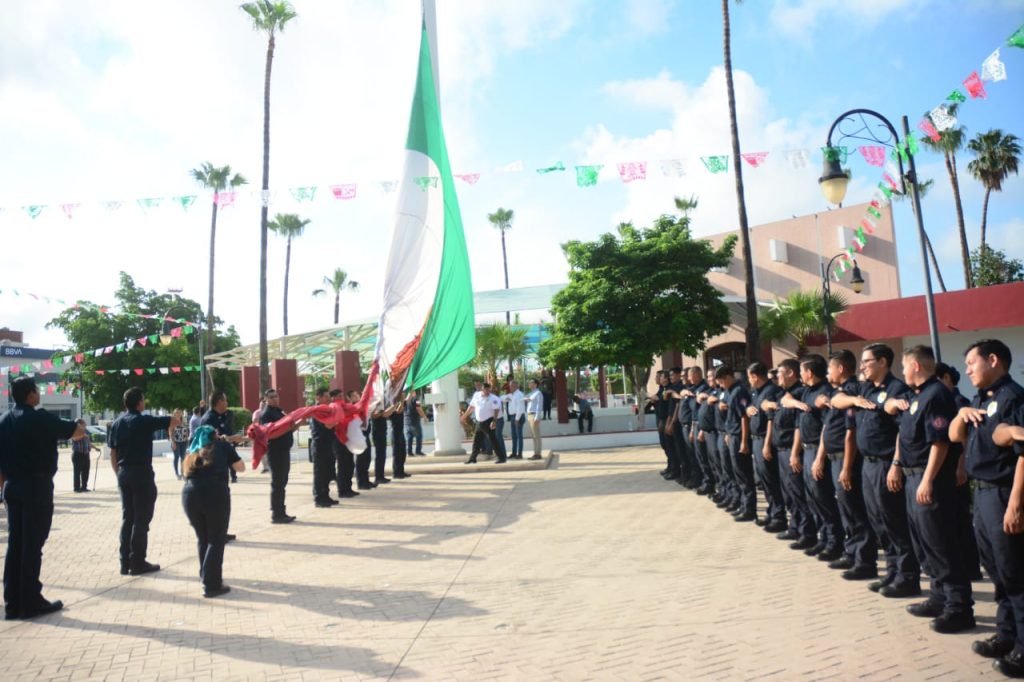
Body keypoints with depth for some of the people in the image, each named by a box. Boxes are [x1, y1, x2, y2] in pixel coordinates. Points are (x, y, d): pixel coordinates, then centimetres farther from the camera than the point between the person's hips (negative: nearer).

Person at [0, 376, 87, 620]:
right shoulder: (39, 418, -13)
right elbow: (76, 432, -7)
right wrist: (80, 426, 16)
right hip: (37, 486, -7)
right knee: (32, 545, -1)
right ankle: (30, 602, 4)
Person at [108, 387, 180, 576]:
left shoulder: (117, 423, 9)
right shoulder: (144, 420, -11)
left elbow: (113, 454, 11)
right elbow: (174, 422, -11)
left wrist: (119, 474, 18)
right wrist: (174, 419, 12)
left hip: (124, 474, 7)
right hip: (142, 474, -7)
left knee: (127, 518, 12)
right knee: (141, 519, -1)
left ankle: (125, 563, 15)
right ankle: (137, 563, 2)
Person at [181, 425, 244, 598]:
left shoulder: (192, 452, 30)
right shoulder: (221, 445, 19)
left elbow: (188, 474, 24)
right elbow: (240, 467, 23)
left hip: (189, 493, 4)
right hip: (215, 492, -4)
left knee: (202, 538, 22)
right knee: (216, 540, 7)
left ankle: (206, 577, 34)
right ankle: (211, 585, 5)